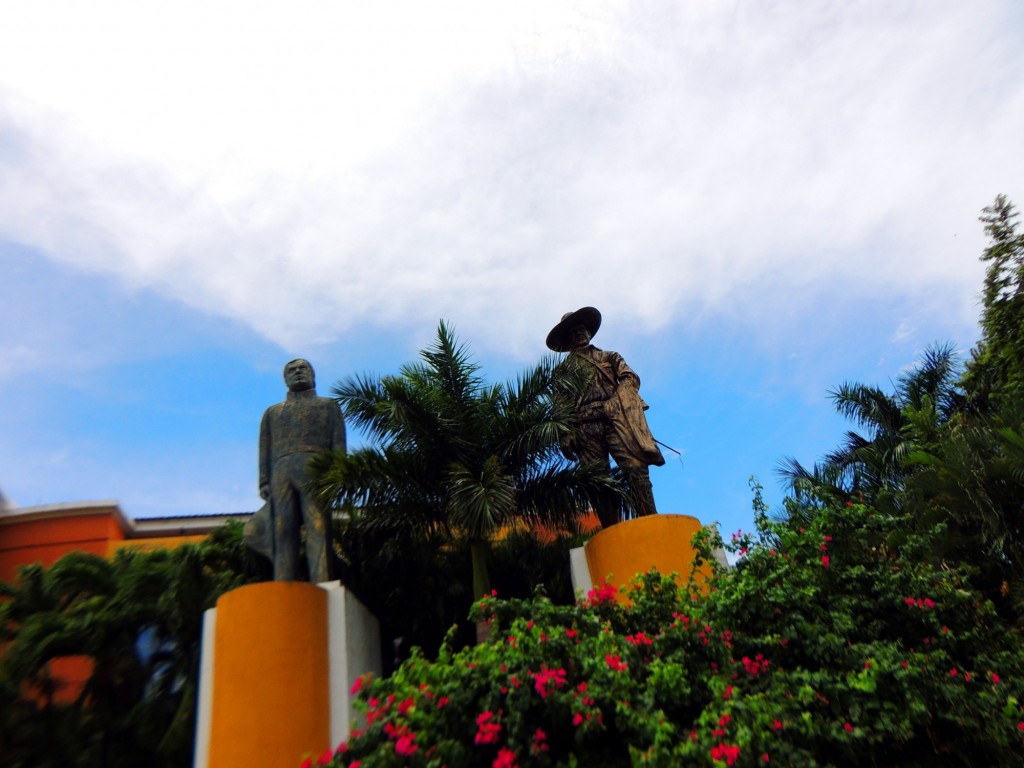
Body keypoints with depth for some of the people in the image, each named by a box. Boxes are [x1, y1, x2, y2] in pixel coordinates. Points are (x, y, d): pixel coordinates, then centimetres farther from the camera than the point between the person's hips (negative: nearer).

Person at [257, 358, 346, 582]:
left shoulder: (328, 405, 26)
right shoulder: (272, 412, 33)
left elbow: (338, 442, 11)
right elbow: (265, 451, 20)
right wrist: (264, 483, 4)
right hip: (281, 473, 3)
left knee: (318, 531, -16)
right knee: (283, 536, -10)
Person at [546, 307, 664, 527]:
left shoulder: (609, 357, 27)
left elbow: (630, 378, 11)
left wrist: (615, 402, -9)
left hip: (615, 418, 0)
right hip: (585, 427, 0)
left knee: (636, 469, -17)